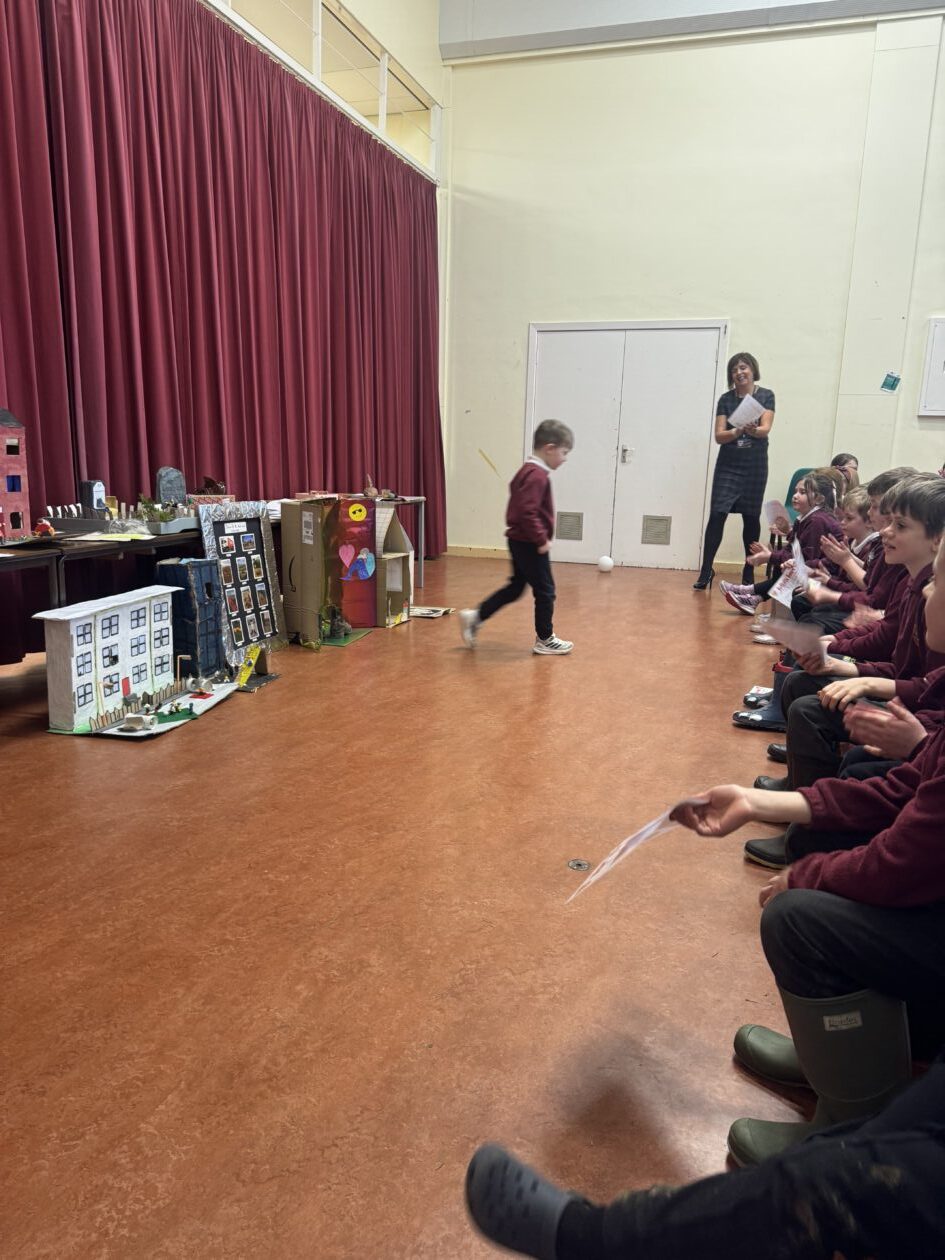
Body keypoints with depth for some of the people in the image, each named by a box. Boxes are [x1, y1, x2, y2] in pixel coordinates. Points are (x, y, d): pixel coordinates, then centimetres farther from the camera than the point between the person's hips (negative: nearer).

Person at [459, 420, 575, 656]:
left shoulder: (527, 470, 12)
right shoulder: (538, 475, -21)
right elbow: (527, 512, -29)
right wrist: (541, 539, -22)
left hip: (520, 541, 10)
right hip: (530, 544, -10)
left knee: (515, 587, 17)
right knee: (545, 590, 2)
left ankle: (474, 617, 19)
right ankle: (545, 640, 13)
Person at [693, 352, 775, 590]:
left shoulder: (766, 396, 0)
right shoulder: (726, 399, 3)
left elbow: (765, 429, -12)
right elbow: (719, 436, -4)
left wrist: (753, 431, -34)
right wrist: (738, 431, -24)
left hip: (755, 466, -1)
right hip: (728, 465, 1)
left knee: (751, 518, 6)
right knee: (717, 515, -9)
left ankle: (750, 571, 18)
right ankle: (706, 570, -5)